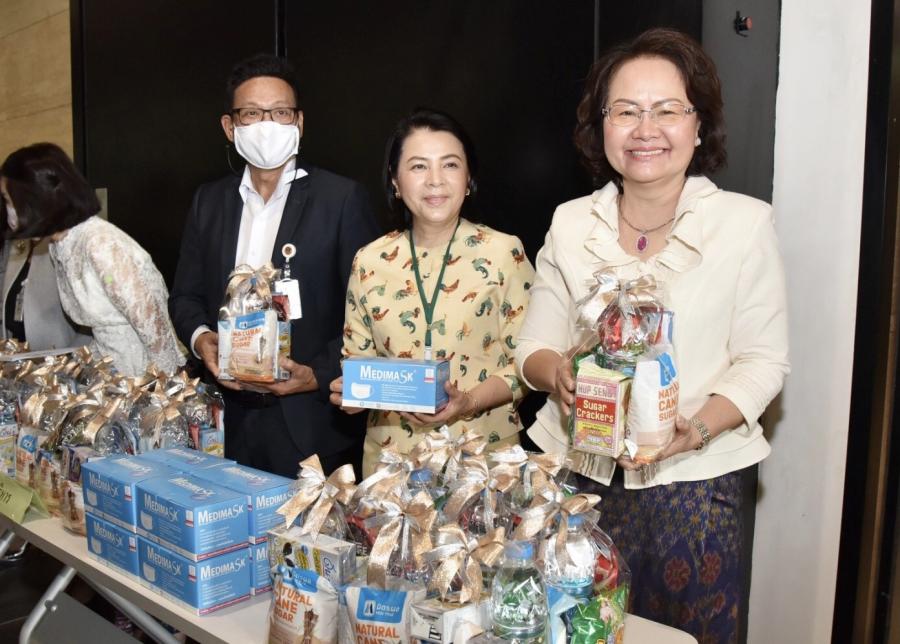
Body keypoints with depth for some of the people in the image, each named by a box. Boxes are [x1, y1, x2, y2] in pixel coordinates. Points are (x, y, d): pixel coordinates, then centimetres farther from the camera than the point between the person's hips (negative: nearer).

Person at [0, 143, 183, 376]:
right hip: (112, 374, 7)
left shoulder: (101, 245, -22)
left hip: (150, 375, -7)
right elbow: (101, 330, 10)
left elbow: (154, 328, -19)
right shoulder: (59, 245, 4)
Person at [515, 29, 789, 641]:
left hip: (693, 481, -2)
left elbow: (764, 361, -3)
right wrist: (556, 373, -17)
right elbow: (535, 344, 6)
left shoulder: (746, 223, -5)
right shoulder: (570, 224, 3)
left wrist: (700, 426, -20)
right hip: (581, 471, 2)